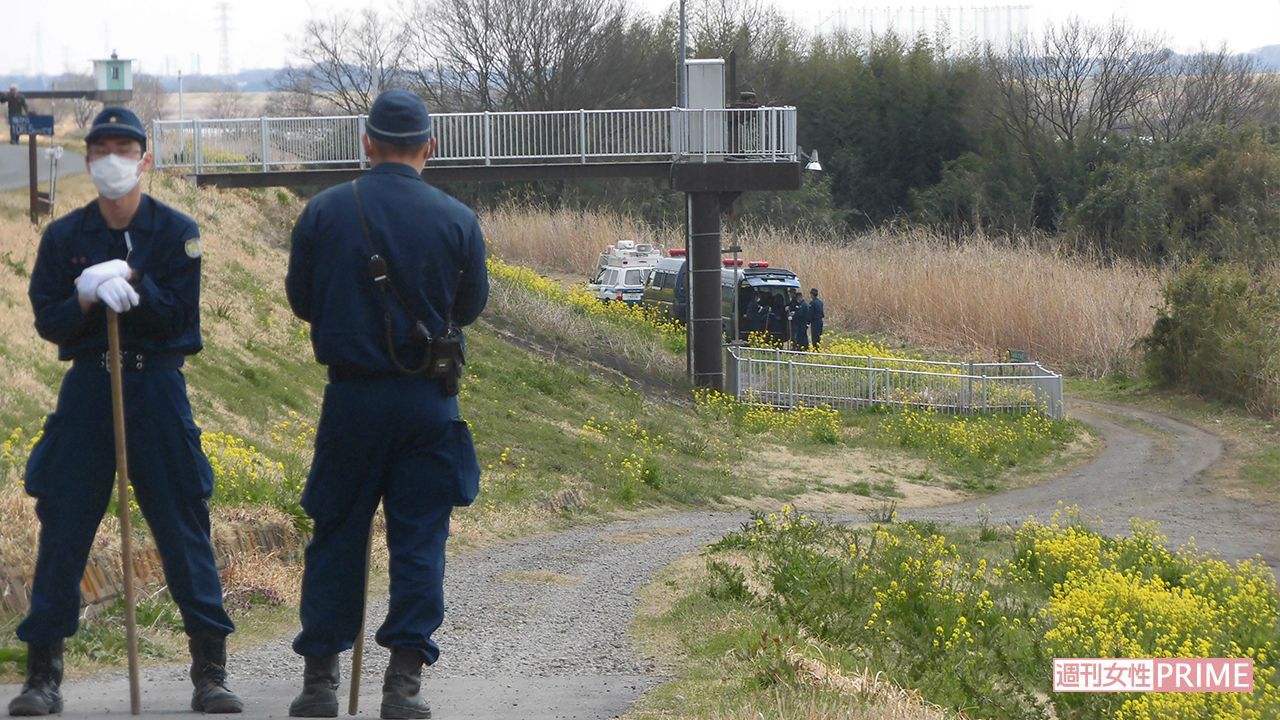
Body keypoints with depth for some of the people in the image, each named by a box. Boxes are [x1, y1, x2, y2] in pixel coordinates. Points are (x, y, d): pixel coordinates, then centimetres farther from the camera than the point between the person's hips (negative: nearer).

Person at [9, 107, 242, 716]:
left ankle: (210, 671, 5)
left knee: (183, 527, -1)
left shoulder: (176, 232, 0)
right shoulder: (64, 236, 5)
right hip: (87, 386, 2)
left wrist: (129, 283, -21)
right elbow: (48, 321, -1)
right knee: (62, 528, 1)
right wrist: (89, 296, -18)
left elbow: (178, 316, -8)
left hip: (157, 386, -1)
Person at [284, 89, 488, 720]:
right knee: (420, 539, 6)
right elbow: (470, 306, 8)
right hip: (428, 402, -1)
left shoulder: (324, 211, -3)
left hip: (350, 397, 1)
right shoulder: (457, 220, -4)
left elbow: (300, 300, 7)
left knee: (335, 537, 10)